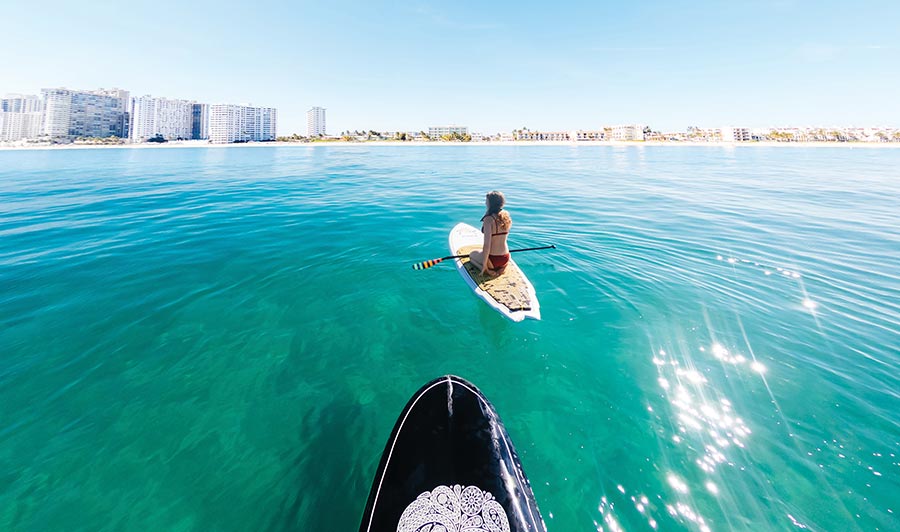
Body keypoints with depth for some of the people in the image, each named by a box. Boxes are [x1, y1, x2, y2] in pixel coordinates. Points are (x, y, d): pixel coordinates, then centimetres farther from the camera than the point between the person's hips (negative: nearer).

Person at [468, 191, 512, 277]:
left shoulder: (488, 219, -21)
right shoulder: (506, 216, -1)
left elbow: (487, 245, -23)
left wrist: (484, 265, -16)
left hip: (493, 260, -6)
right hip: (506, 259, 6)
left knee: (472, 255, 25)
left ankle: (488, 271, -1)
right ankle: (500, 268, 11)